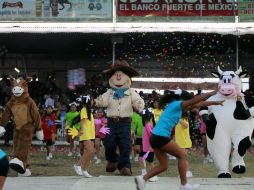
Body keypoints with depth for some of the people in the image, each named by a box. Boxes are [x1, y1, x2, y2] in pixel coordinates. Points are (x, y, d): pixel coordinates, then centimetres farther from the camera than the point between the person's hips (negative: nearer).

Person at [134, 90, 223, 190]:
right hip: (160, 137, -9)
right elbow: (195, 100, -10)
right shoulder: (177, 104, -4)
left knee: (163, 165, 13)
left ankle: (142, 178, 3)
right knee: (182, 155, 2)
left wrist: (213, 103, 29)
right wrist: (212, 93, -2)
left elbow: (195, 105, 26)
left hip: (155, 137, 9)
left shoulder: (175, 105, 21)